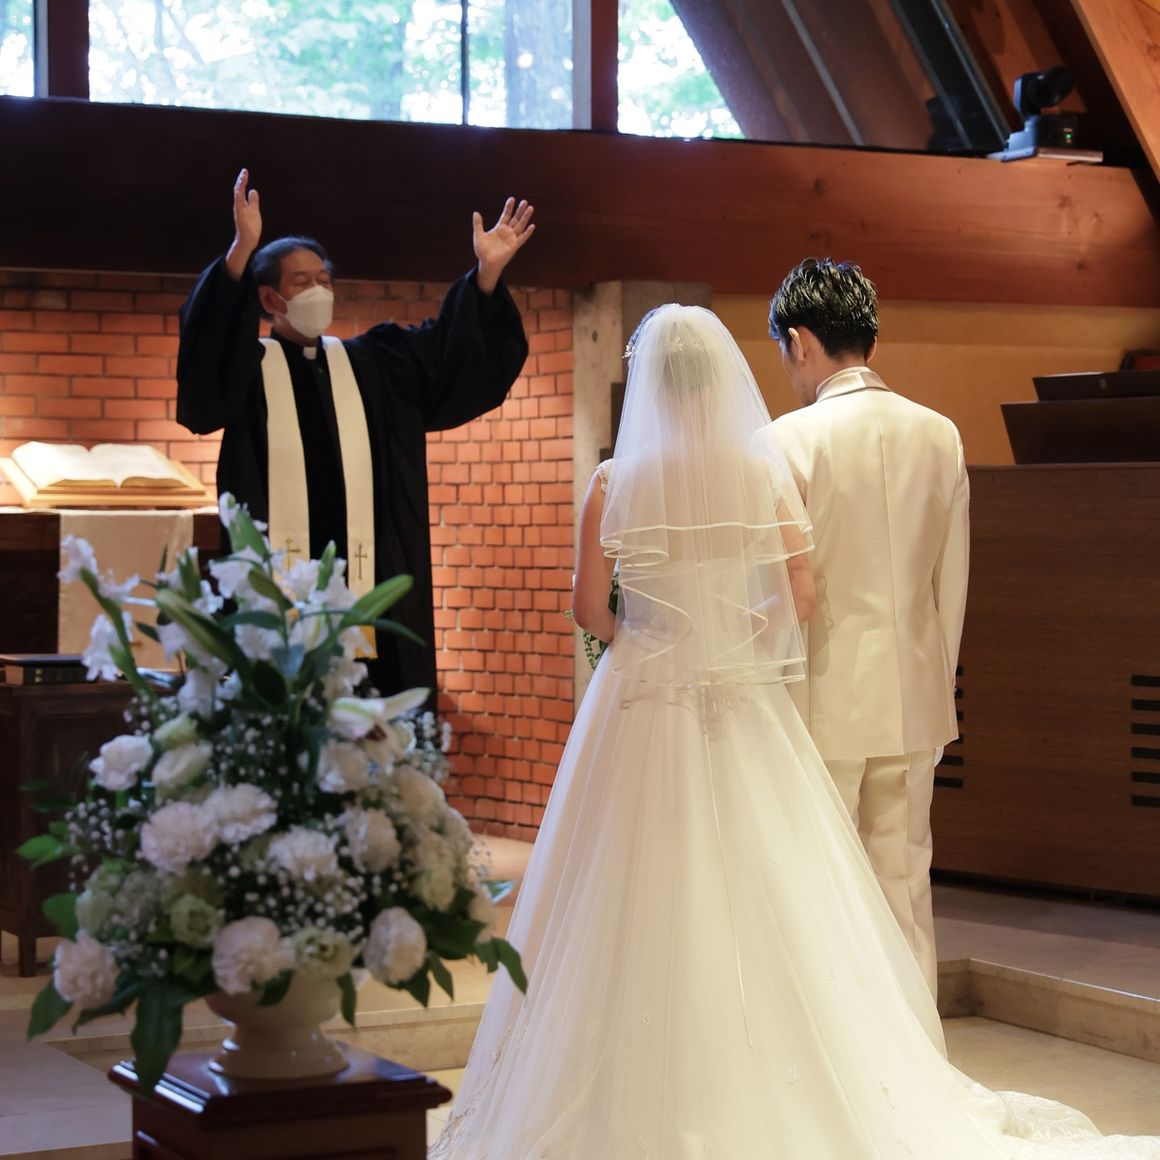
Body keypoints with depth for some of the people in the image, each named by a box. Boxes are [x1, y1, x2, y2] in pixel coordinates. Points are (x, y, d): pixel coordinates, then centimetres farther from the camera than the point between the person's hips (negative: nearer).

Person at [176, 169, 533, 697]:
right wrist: (241, 252, -30)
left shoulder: (372, 365, 18)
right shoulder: (247, 369, 6)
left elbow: (449, 352, 10)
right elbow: (206, 337, -14)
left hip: (365, 581, 3)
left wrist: (487, 273, -6)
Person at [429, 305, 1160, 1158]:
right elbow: (798, 597, -3)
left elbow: (590, 607, -3)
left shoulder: (615, 482, -7)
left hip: (642, 705, -1)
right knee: (769, 896, 8)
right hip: (745, 708, 1)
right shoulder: (765, 473, -4)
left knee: (640, 913, 5)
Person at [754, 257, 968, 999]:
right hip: (913, 700, 5)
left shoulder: (792, 441, -12)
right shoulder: (940, 436, 4)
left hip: (824, 699, -5)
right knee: (906, 885, 12)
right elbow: (953, 583, 9)